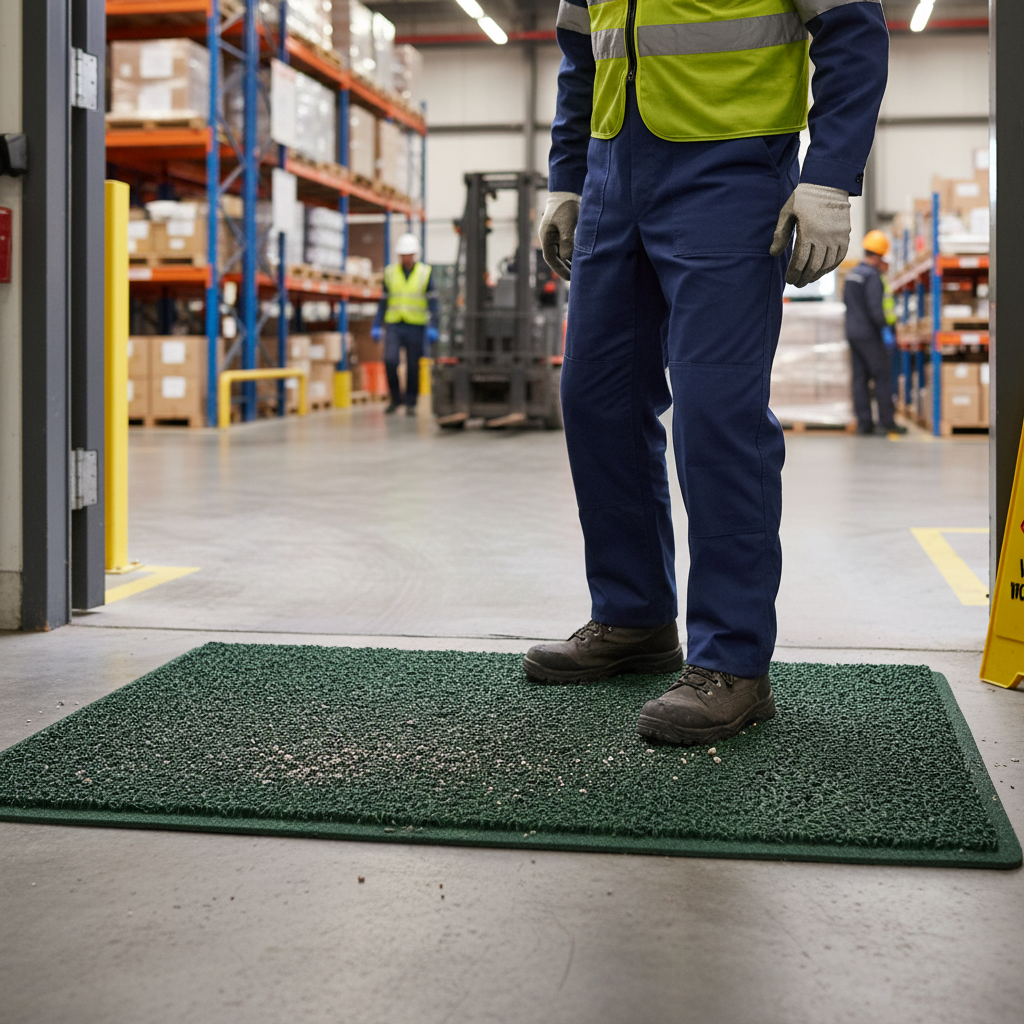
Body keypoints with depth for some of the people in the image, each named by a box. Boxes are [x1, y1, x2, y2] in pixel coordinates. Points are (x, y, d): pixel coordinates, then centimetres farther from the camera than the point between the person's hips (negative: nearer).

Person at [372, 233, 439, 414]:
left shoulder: (425, 272, 0)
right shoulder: (390, 272, 6)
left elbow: (432, 302, -2)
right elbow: (384, 301, 11)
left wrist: (432, 327, -12)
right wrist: (377, 326, 6)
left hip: (416, 326, -1)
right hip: (393, 326, 1)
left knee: (413, 367, 2)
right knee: (390, 361, -15)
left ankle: (411, 403, 15)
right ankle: (396, 399, 3)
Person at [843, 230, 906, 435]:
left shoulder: (852, 274, 12)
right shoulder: (873, 276, -15)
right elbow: (875, 307, -22)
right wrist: (886, 330, -19)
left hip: (853, 333, 8)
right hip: (870, 334, -8)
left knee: (860, 378, 7)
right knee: (883, 376, -2)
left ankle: (864, 423, 6)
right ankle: (886, 422, -1)